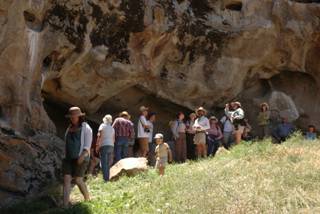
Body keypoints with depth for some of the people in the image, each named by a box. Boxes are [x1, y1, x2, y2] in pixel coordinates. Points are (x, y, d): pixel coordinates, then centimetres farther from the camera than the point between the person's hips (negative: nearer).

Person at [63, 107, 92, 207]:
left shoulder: (86, 128, -5)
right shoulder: (69, 128, 14)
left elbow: (87, 144, -12)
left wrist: (82, 156, -23)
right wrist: (66, 156, 16)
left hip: (80, 158, -6)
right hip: (68, 158, 6)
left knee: (78, 180, -7)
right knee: (66, 179, -8)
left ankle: (87, 199, 17)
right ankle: (65, 205, -13)